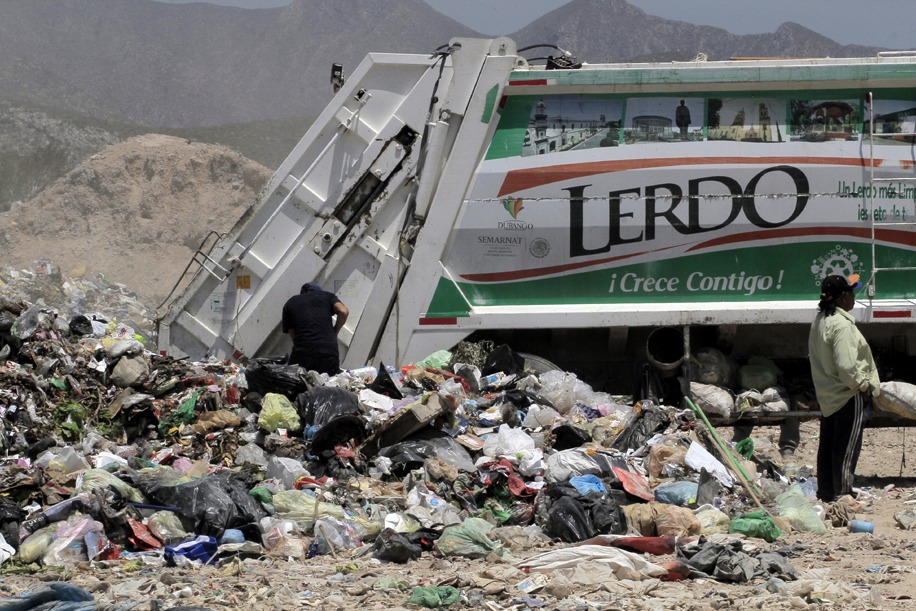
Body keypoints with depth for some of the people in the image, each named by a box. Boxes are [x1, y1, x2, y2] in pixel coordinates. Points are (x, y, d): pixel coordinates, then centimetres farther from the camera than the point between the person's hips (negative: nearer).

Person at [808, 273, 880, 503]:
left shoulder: (820, 321, 7)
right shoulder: (841, 325, -23)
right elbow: (846, 366, -29)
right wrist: (864, 385, -14)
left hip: (827, 396, 10)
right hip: (849, 397, -10)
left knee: (827, 447, 16)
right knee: (847, 449, -2)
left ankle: (825, 492, 24)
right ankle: (842, 494, 2)